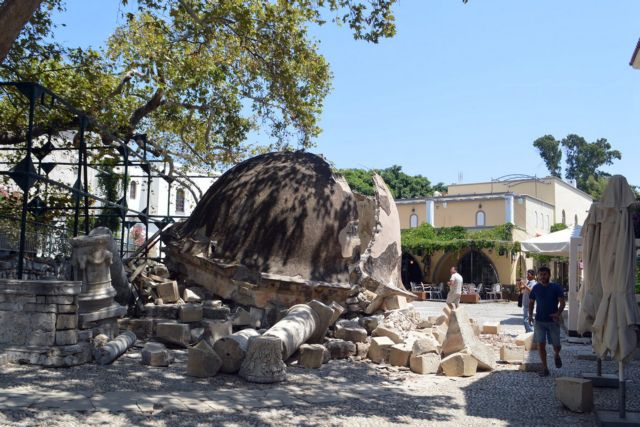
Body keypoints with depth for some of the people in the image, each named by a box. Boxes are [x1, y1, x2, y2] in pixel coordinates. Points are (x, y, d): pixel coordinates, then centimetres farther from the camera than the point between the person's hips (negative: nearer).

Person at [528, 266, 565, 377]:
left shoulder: (556, 288, -3)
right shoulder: (536, 288, 3)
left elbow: (562, 302, -8)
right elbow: (531, 302, 13)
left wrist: (558, 313, -26)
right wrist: (530, 315, -1)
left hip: (553, 321, -1)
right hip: (539, 321, 1)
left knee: (556, 345, 5)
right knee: (541, 345, -3)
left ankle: (556, 355, 41)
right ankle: (545, 368, 8)